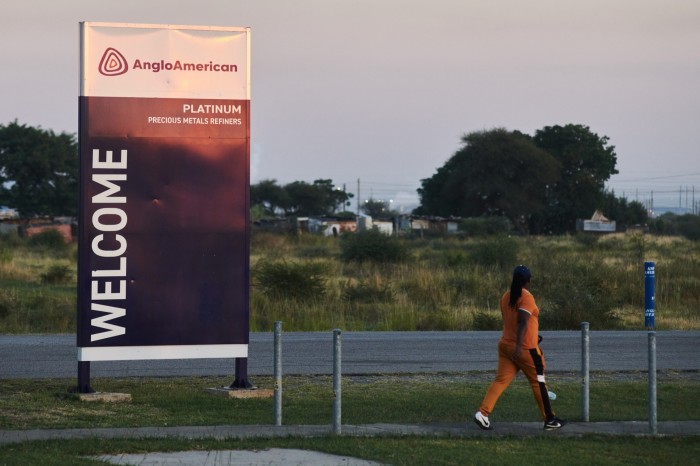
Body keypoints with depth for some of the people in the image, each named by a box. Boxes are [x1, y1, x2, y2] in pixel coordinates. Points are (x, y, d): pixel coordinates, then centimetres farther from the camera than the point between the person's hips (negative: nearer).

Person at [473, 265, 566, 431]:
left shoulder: (506, 296, 10)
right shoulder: (527, 297, -14)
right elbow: (522, 322, -25)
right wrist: (519, 345, -32)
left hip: (505, 345, 7)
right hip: (526, 348, -7)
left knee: (501, 380, 4)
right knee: (538, 381, 6)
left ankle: (482, 413, -11)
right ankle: (550, 420, 15)